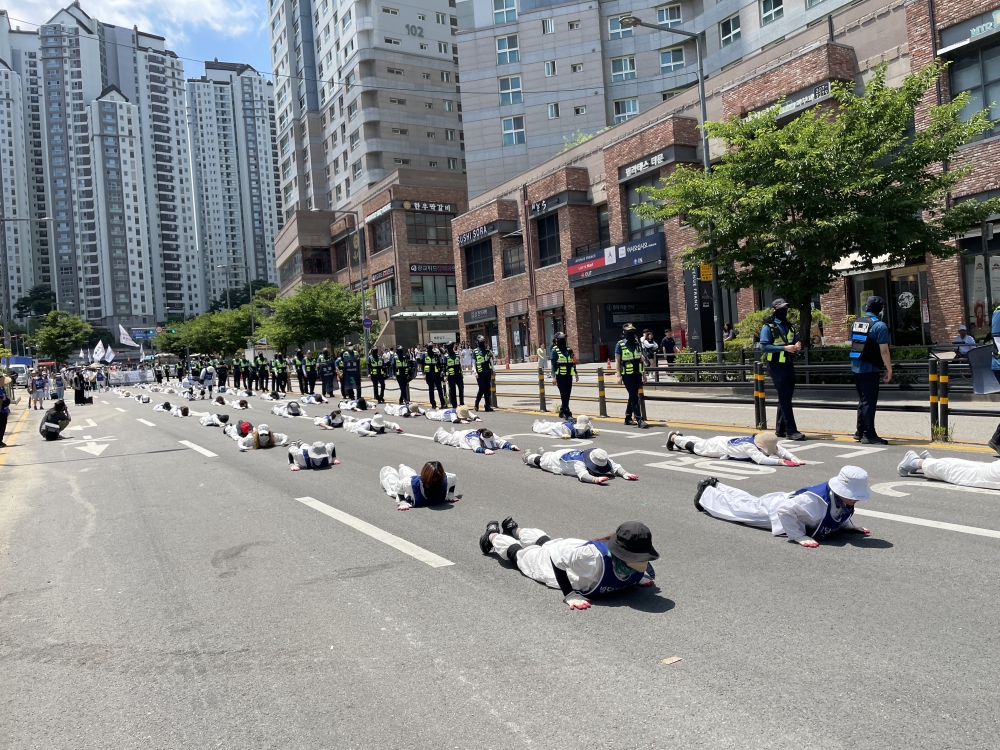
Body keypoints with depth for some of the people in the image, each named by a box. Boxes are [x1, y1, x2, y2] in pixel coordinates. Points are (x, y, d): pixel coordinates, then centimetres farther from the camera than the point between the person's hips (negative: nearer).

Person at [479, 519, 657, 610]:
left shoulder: (639, 564, -30)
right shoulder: (596, 557, -52)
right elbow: (557, 557, -42)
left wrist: (641, 577, -19)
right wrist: (569, 595, -44)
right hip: (554, 558, -6)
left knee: (545, 542, 37)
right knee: (518, 553, 27)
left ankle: (514, 529, 68)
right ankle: (493, 535, 58)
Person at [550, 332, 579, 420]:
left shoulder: (569, 350, 12)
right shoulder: (555, 351, -4)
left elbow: (573, 363, 18)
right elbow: (553, 365, -6)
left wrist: (576, 373, 16)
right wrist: (553, 377, -12)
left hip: (569, 376, 6)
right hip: (560, 376, -6)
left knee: (567, 395, 10)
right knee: (564, 395, -7)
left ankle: (562, 411, 23)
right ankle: (567, 413, -7)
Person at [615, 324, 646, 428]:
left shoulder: (637, 344, 11)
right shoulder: (620, 345, -4)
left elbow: (641, 360, 15)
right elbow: (617, 361, -5)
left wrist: (644, 374, 13)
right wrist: (619, 376, -12)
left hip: (637, 374, 6)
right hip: (627, 375, -6)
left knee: (633, 396, 12)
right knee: (634, 397, -10)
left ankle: (628, 418, 24)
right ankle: (639, 419, -11)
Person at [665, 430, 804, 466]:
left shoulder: (760, 440, -25)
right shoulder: (749, 446, -44)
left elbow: (781, 451, -25)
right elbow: (761, 460, -56)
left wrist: (793, 458, -42)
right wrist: (781, 461, -60)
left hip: (726, 441, 7)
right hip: (719, 446, -7)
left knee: (702, 442, 33)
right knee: (694, 447, 21)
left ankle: (679, 438, 58)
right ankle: (674, 438, 47)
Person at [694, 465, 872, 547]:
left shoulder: (844, 500, -18)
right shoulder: (816, 500, -45)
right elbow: (785, 510, -45)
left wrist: (849, 525, -8)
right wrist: (799, 536, -42)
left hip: (789, 500, 7)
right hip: (776, 509, -7)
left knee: (748, 503, 29)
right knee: (739, 508, 17)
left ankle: (715, 486, 51)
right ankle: (705, 493, 40)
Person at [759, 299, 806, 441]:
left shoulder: (790, 327, 13)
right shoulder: (768, 327, -8)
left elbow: (796, 342, 20)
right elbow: (764, 346, -16)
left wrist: (797, 347, -4)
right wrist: (784, 348, -22)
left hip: (789, 365, 7)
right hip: (776, 366, -7)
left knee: (785, 398, 11)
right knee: (785, 399, -9)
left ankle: (780, 429, 19)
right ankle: (791, 431, -8)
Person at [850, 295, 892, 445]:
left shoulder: (855, 323, 9)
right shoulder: (879, 325, -13)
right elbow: (884, 350, -15)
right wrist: (889, 369, -8)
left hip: (856, 367, 7)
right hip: (870, 369, -7)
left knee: (862, 400, 17)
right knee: (869, 401, -3)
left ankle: (860, 432, 22)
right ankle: (869, 435, -1)